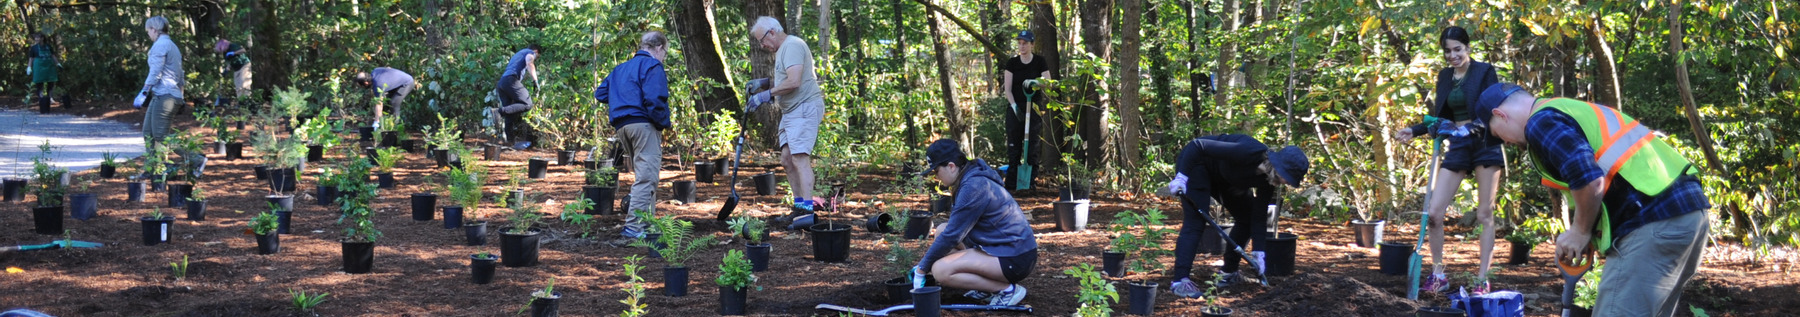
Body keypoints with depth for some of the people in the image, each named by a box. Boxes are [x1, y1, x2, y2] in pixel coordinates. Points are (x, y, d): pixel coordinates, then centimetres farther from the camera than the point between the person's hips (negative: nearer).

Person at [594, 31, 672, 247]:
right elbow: (654, 99, -16)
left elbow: (600, 93, 23)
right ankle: (633, 230, -21)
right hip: (644, 124, -8)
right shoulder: (653, 66, -3)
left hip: (622, 126, 8)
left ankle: (647, 227, 20)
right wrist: (664, 123, -4)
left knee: (645, 176, 18)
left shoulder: (621, 68, 24)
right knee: (646, 178, -11)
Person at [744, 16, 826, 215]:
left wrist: (767, 94, -16)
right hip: (791, 111, 11)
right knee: (787, 159, 8)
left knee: (799, 158, -18)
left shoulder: (792, 45, -13)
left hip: (805, 108, -11)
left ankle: (807, 209, -23)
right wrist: (763, 83, 13)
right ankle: (799, 205, 13)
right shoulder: (783, 49, 22)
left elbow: (793, 82, -23)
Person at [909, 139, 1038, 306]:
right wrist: (923, 263, 15)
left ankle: (1007, 289, -10)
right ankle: (988, 287, 10)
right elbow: (950, 230, 20)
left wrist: (922, 269, -5)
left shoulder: (973, 187, -20)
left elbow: (951, 236, -16)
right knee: (941, 230, 12)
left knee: (941, 270, -17)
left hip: (1015, 259, -10)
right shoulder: (973, 177, 11)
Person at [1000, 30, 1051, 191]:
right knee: (1013, 146, -2)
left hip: (1034, 107, -1)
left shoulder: (1040, 62, 2)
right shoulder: (1012, 63, 5)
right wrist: (1014, 106, -13)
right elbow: (1008, 88, 1)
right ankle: (1011, 183, 0)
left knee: (1032, 147, -4)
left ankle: (1030, 182, 2)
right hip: (1015, 108, 1)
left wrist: (1035, 83, -26)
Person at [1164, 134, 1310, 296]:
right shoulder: (1249, 153, -37)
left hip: (1222, 177, 8)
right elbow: (1198, 145, -34)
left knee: (1246, 218, 6)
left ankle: (1228, 272, 16)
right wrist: (1181, 176, -34)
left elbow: (1259, 215, -6)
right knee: (1196, 221, -20)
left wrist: (1258, 251, -10)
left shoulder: (1268, 177, -14)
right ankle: (1180, 281, -24)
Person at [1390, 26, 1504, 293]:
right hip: (1457, 147, 5)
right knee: (1433, 211, -3)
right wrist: (1414, 131, 7)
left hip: (1485, 145, -5)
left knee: (1485, 214, 0)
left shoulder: (1484, 71, -4)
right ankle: (1438, 275, 8)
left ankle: (1483, 279, 4)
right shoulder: (1445, 76, 12)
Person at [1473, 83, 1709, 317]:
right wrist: (1592, 231, 25)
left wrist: (1581, 232, -3)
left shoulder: (1542, 123, -5)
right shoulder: (1575, 110, 26)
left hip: (1653, 221, -10)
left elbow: (1590, 181, -19)